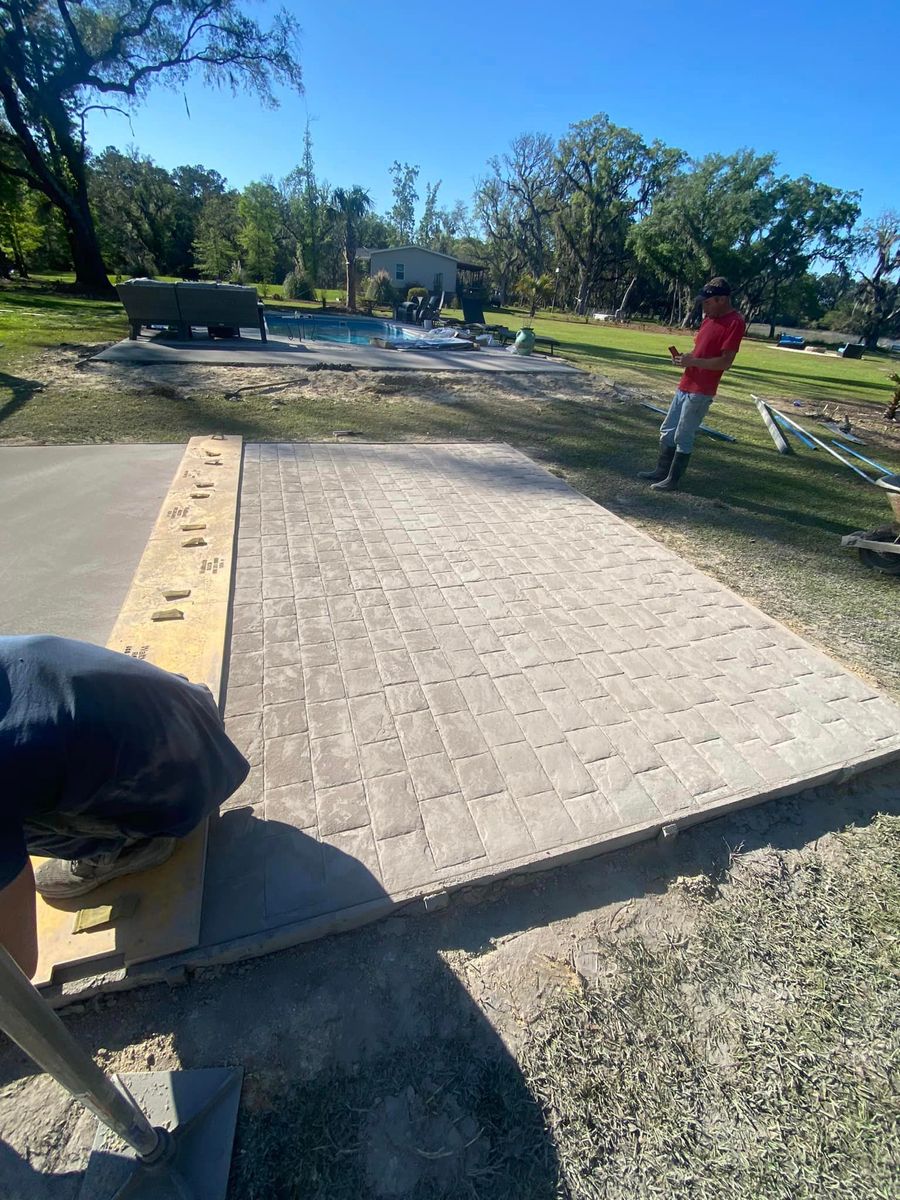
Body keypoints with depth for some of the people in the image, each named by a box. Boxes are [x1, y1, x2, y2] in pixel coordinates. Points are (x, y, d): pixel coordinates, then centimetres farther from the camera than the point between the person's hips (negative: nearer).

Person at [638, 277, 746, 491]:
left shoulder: (735, 322, -14)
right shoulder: (709, 318, 14)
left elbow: (725, 361, -19)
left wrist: (693, 361, -21)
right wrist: (684, 357, 2)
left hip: (701, 392, -9)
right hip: (685, 385, 9)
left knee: (683, 438, -5)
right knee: (667, 431, 14)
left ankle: (673, 480, 5)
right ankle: (661, 471, 25)